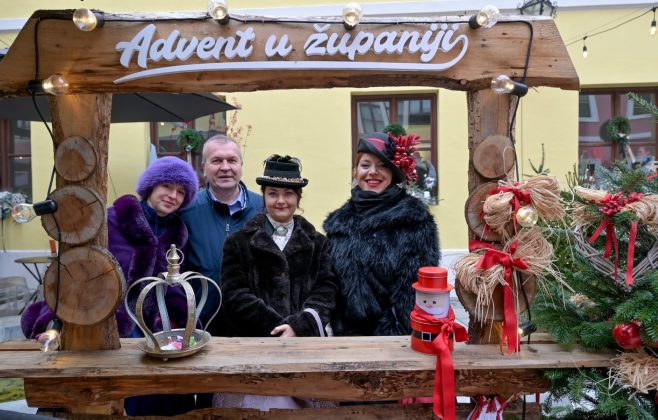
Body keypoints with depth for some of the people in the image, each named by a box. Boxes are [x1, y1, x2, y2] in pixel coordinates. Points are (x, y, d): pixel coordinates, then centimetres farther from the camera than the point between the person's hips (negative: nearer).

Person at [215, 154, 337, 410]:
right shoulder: (239, 242, 7)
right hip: (254, 343, -1)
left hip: (306, 343, 1)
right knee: (260, 402, -9)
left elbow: (326, 291, 1)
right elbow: (235, 297, -3)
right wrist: (280, 328, -13)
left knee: (300, 403, -2)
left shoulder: (317, 242, 12)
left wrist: (299, 326, -16)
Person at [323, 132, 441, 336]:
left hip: (398, 335, -3)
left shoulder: (414, 217, -8)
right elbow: (331, 283, 9)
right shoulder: (339, 222, 5)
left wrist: (399, 331, -16)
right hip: (349, 333, 4)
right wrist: (338, 329, 4)